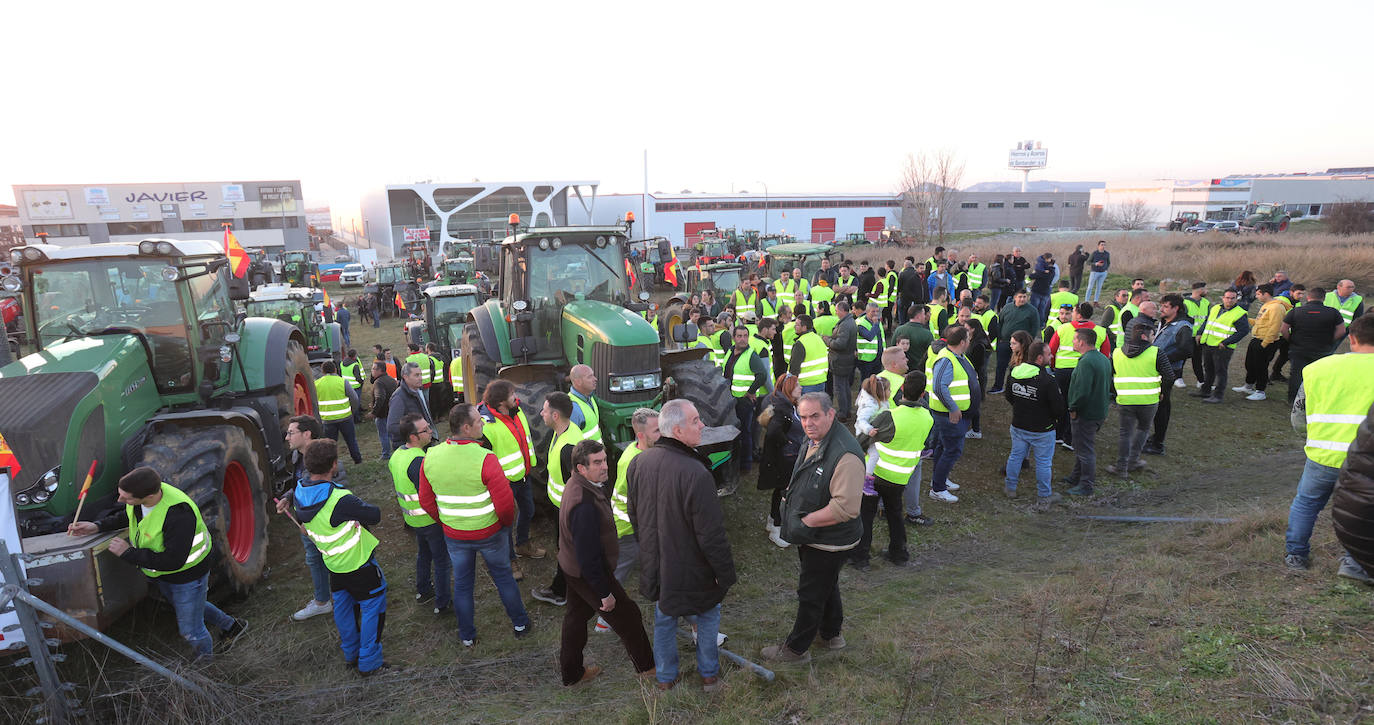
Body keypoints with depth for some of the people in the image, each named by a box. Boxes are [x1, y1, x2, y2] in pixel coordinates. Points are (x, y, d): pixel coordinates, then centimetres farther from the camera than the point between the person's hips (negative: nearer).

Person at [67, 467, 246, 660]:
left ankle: (205, 657, 42)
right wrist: (97, 526, -7)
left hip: (187, 575, -9)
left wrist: (129, 553, -29)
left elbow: (173, 561, -37)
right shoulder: (141, 491, -17)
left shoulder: (179, 513, -42)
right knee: (182, 606, 32)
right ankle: (230, 626, 54)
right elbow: (127, 516, 9)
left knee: (190, 630, 10)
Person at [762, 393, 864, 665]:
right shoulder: (813, 441, 1)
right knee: (826, 585, 26)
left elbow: (846, 507, -33)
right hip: (812, 537, 9)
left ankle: (796, 649, 26)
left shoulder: (845, 454, -30)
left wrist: (805, 522, -26)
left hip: (828, 542, -9)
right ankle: (832, 634, 46)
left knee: (811, 593, 7)